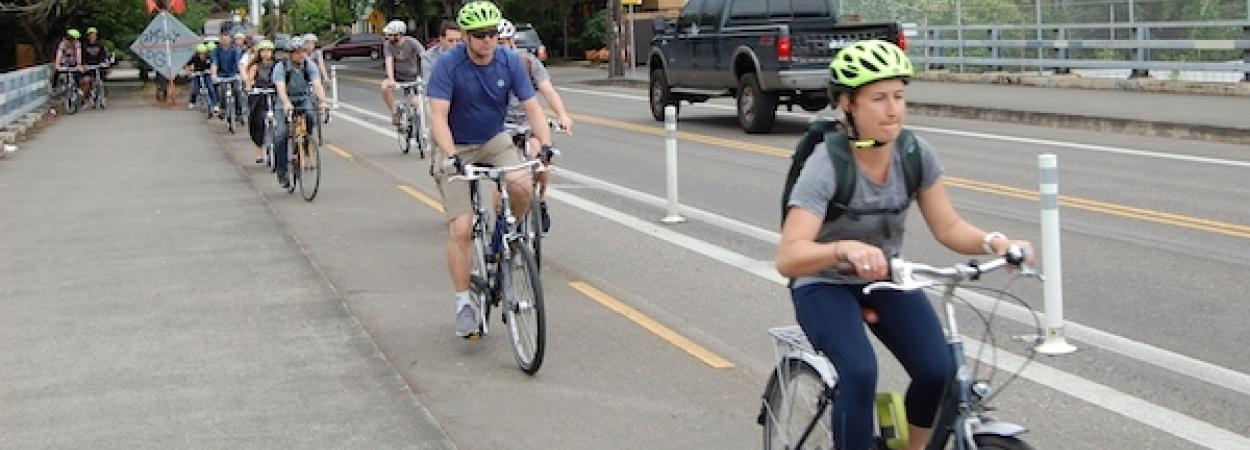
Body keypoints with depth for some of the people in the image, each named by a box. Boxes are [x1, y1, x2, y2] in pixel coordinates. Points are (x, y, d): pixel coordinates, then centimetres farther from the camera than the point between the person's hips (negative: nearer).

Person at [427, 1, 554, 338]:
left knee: (521, 186, -29)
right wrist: (450, 156, -41)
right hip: (456, 149, -2)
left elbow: (532, 106, -12)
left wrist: (546, 145, -28)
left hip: (494, 141, 3)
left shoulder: (509, 62, -11)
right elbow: (438, 116, -27)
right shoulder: (448, 65, -20)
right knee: (460, 229, -12)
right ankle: (464, 303, 1)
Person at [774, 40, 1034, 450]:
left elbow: (948, 227, -8)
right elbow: (787, 258, -36)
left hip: (886, 280, 4)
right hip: (826, 284, -4)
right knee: (860, 373, -30)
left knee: (939, 372, -16)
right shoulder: (827, 164, -27)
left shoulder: (916, 153, -13)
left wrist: (992, 242, -29)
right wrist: (846, 249, -55)